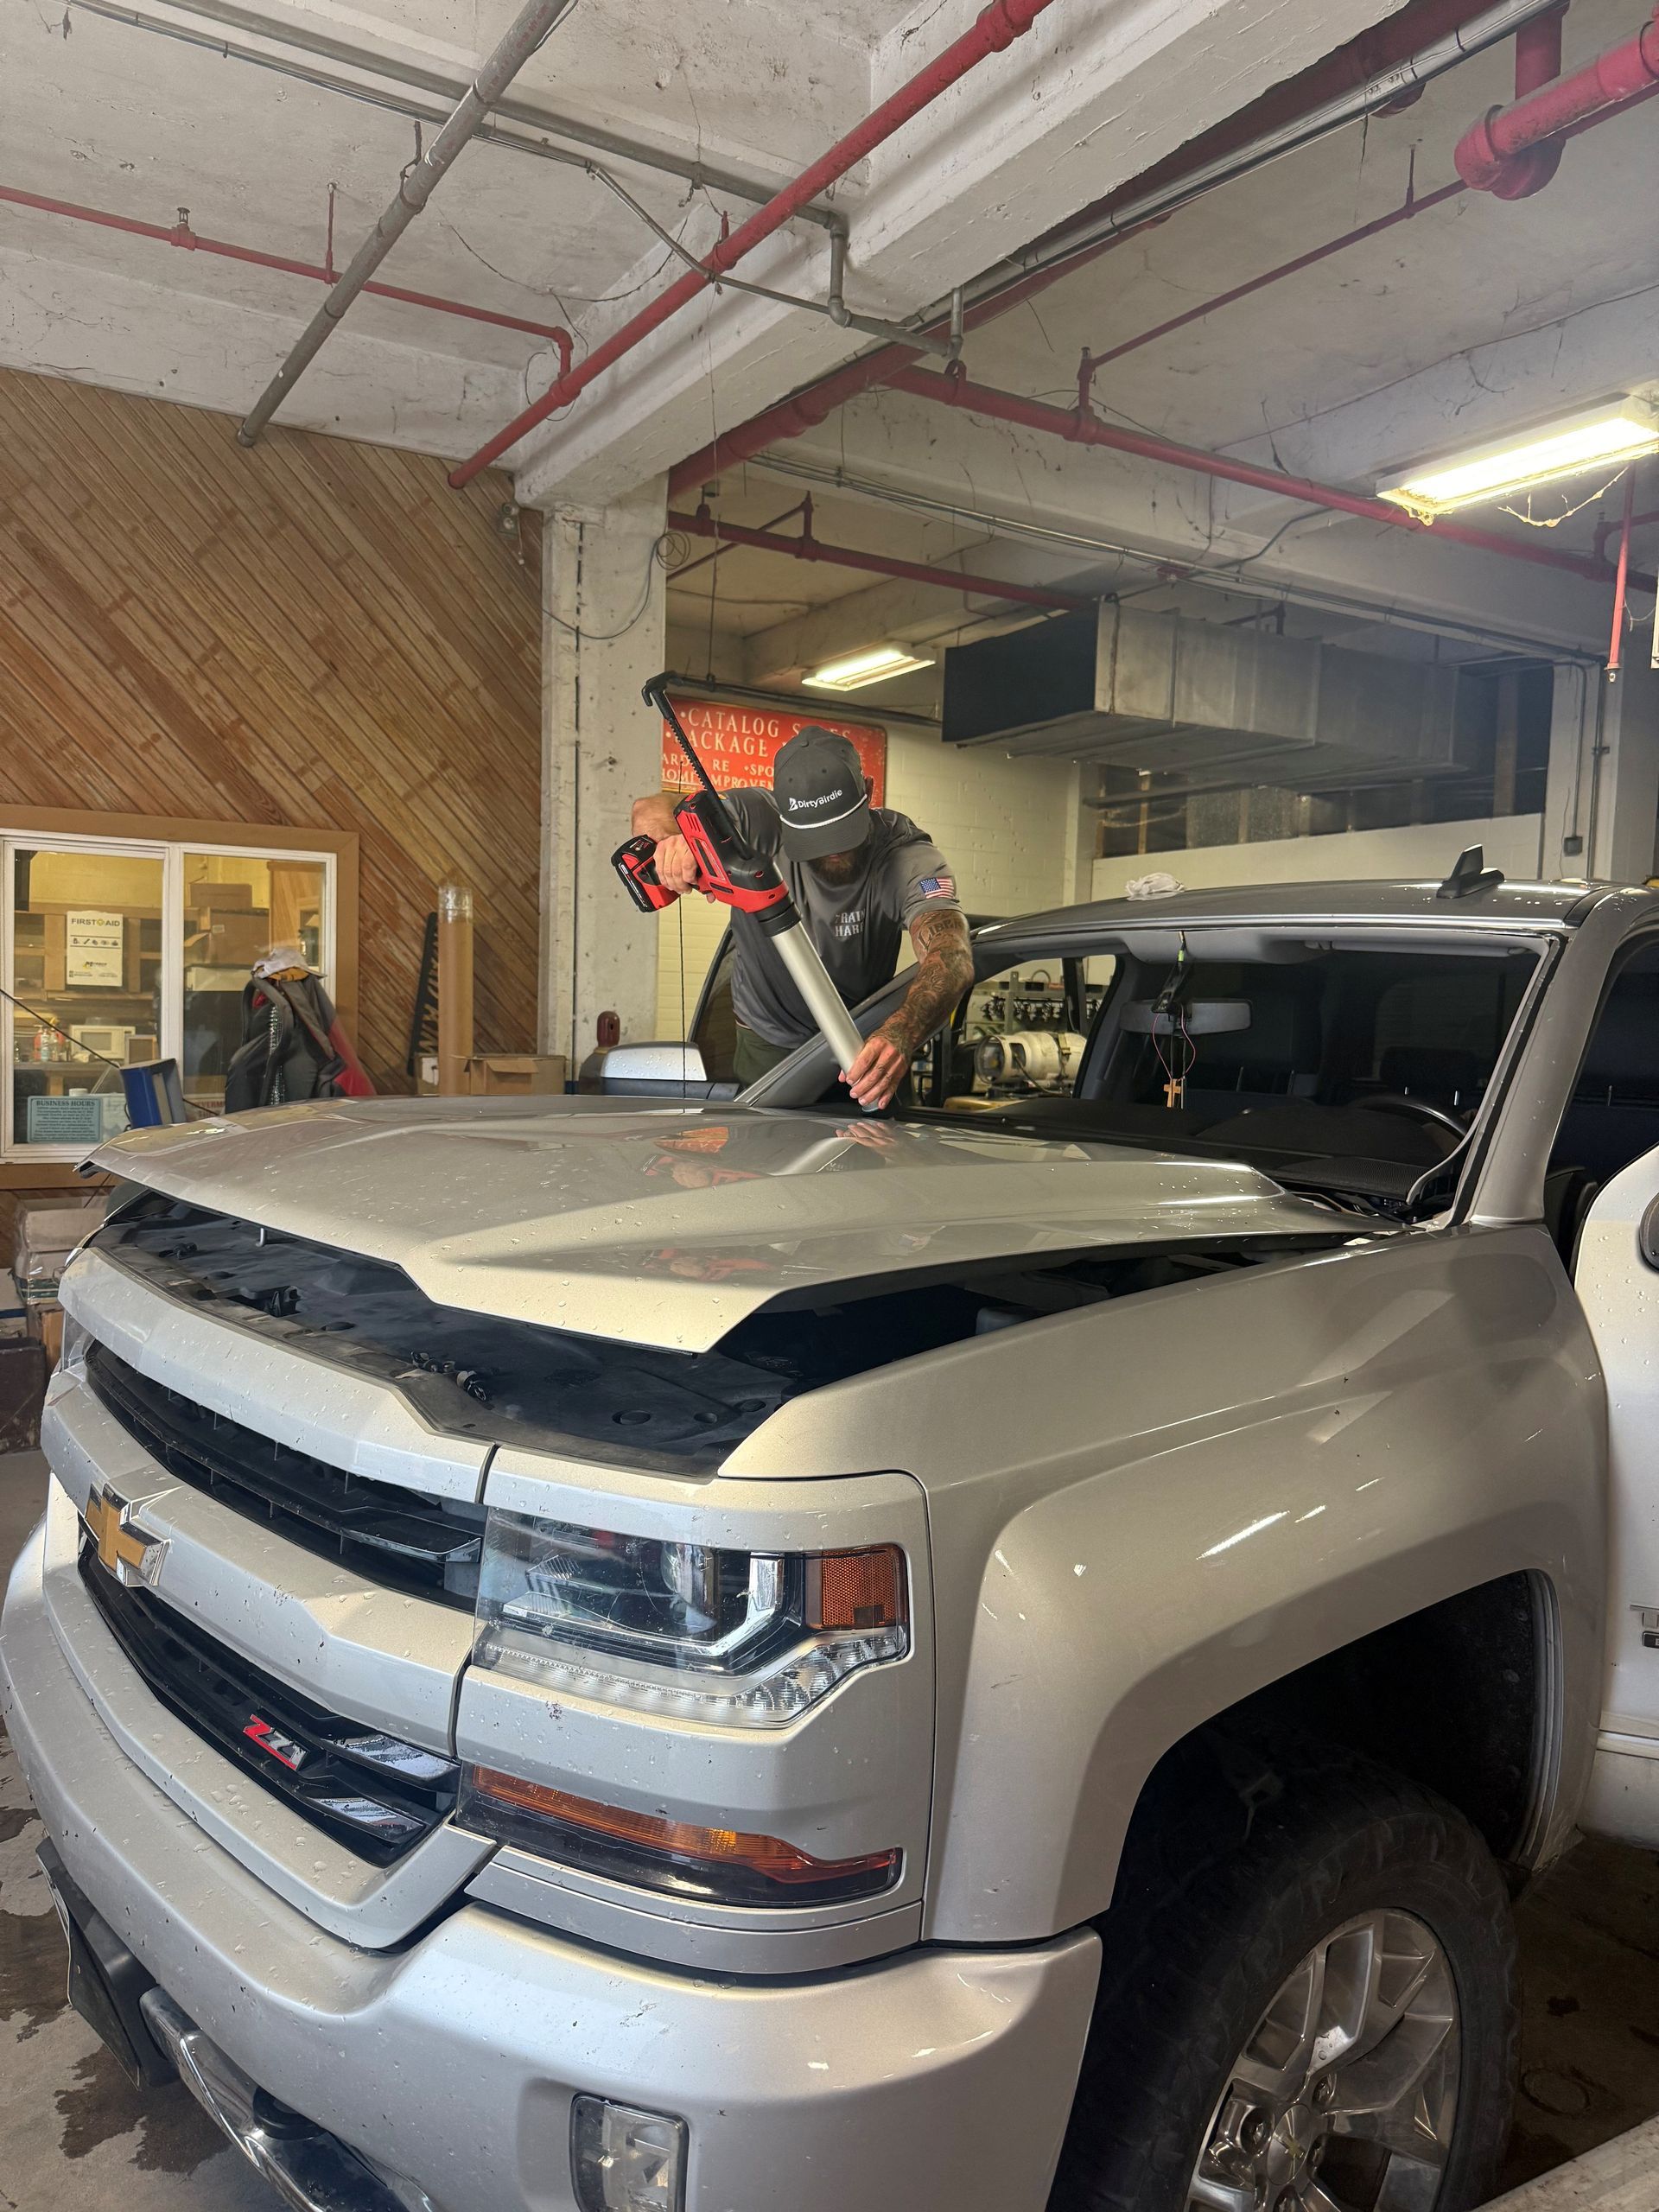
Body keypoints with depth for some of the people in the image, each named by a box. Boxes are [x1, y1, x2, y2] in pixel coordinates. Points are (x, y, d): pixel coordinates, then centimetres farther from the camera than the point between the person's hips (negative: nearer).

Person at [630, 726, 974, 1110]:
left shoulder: (909, 858, -26)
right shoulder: (760, 821, -21)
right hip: (768, 1048, 1)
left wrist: (902, 1034, -65)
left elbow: (951, 958, -42)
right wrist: (673, 836, -50)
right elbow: (652, 810, -22)